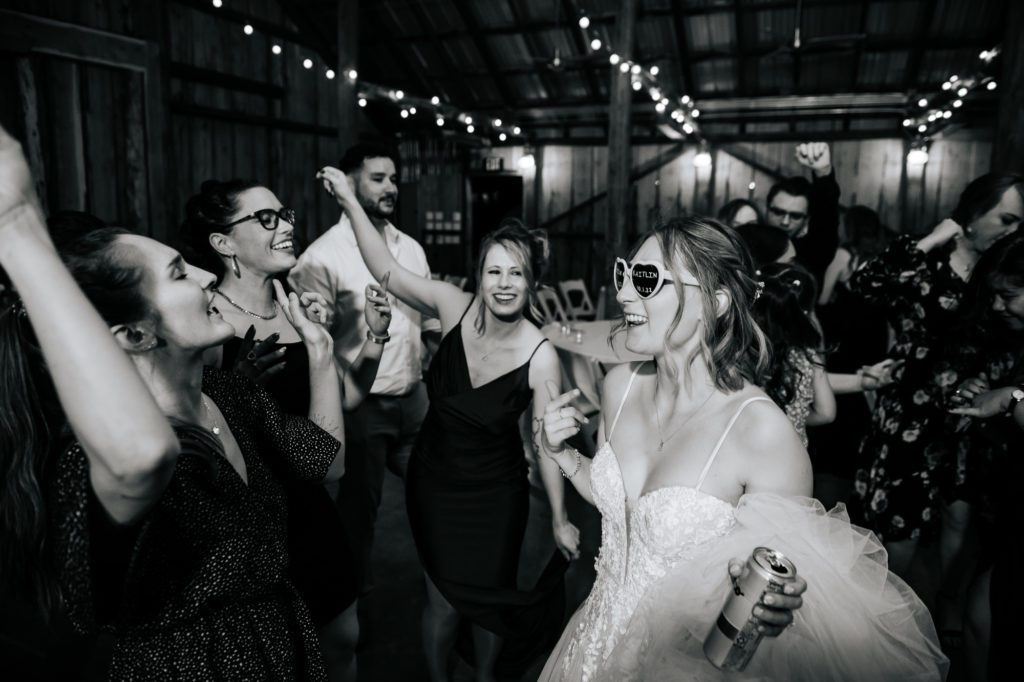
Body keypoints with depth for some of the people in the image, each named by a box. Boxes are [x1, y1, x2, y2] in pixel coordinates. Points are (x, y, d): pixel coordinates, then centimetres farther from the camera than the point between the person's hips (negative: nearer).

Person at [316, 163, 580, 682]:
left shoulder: (541, 356, -21)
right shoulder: (455, 307, -15)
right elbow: (388, 272, -9)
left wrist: (559, 520, -8)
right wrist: (350, 202, -13)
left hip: (495, 494, -2)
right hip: (434, 481, 2)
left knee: (487, 598, 14)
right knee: (442, 599, 13)